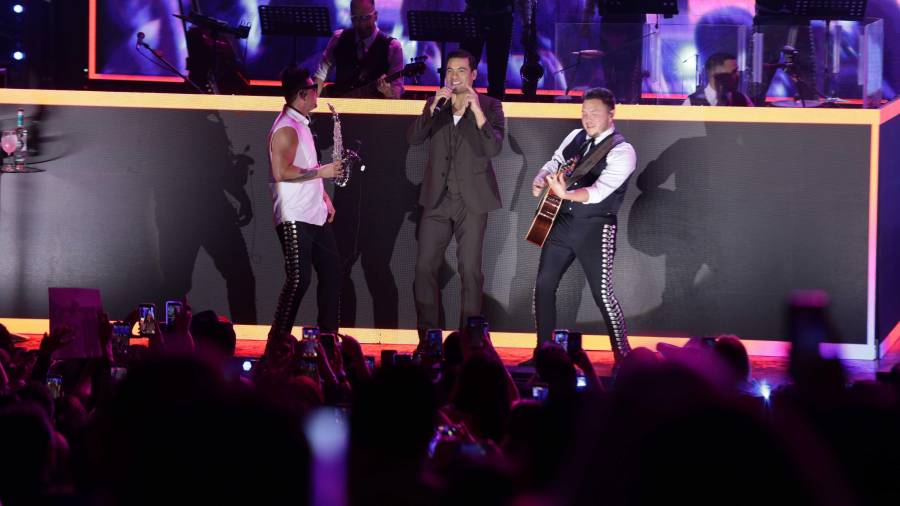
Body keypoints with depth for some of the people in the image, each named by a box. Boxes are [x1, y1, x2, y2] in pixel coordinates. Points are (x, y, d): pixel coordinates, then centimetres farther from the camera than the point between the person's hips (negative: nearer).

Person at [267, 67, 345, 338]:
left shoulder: (301, 125, 17)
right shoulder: (286, 128, -14)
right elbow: (282, 172, -24)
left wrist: (324, 197, 17)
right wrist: (321, 172, -18)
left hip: (315, 215, 10)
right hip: (294, 218, -10)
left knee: (331, 272, 10)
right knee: (299, 278, -10)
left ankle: (328, 334, 15)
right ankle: (278, 337, -4)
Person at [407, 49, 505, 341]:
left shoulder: (490, 106, 0)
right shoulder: (435, 104, 9)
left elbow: (494, 148, -13)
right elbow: (413, 138, -4)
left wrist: (476, 110, -21)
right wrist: (433, 108, -15)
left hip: (472, 201, -3)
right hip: (437, 199, 3)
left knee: (470, 270, -3)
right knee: (424, 267, 0)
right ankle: (427, 336, 7)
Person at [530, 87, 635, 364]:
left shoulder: (622, 152, -14)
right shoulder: (574, 137, 9)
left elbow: (599, 191, -27)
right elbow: (553, 164, 15)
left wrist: (565, 194, -43)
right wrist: (540, 180, -8)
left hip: (595, 228, -6)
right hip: (562, 221, 7)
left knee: (602, 293, -8)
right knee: (544, 284, 6)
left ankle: (623, 356, 2)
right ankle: (543, 350, 18)